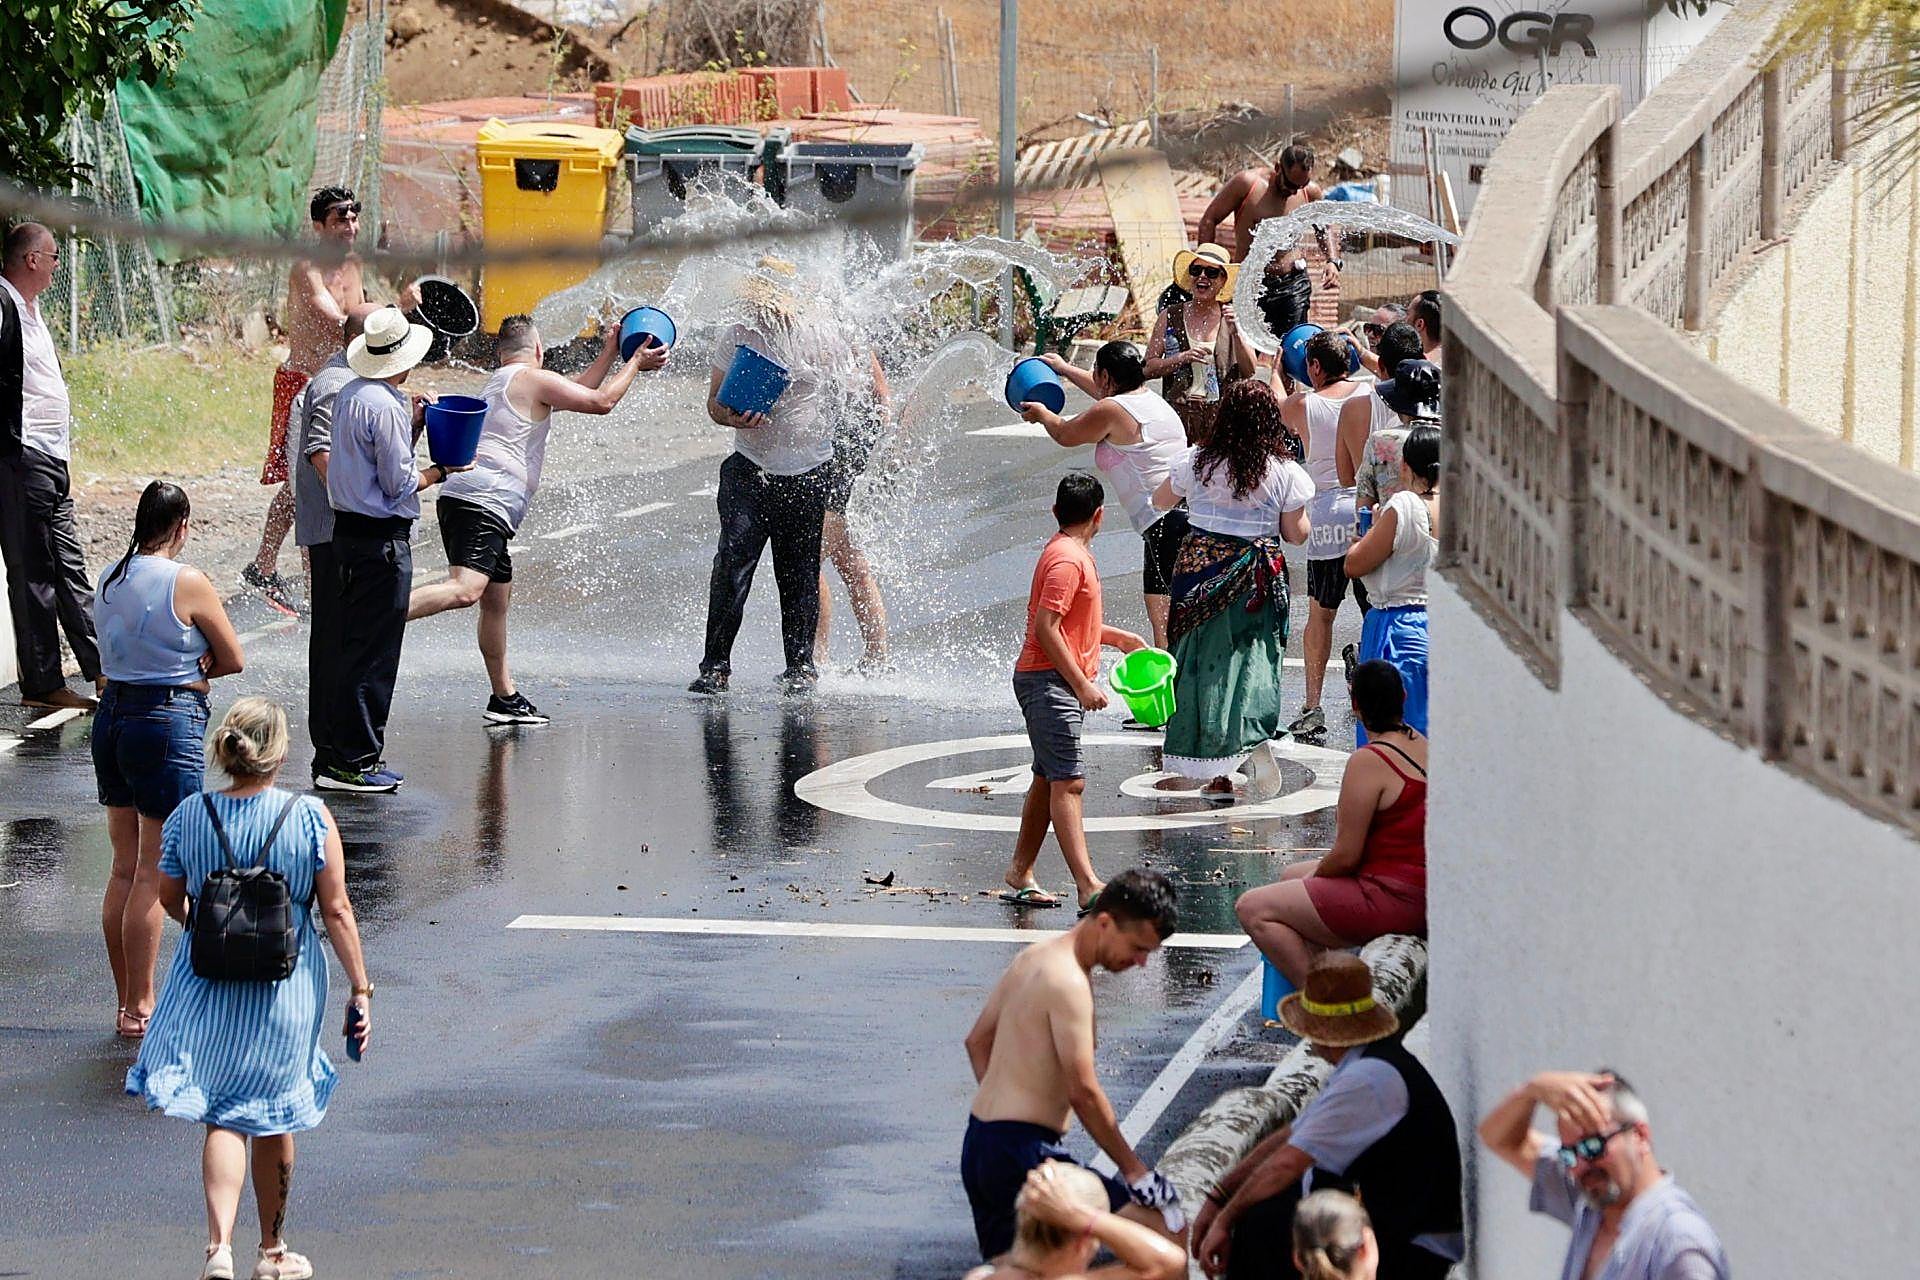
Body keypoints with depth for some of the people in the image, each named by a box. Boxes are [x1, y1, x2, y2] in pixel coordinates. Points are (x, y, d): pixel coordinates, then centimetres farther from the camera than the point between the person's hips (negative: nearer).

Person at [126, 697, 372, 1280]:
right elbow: (336, 911, -8)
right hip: (286, 991, -1)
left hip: (208, 989, 1)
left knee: (224, 1119, 5)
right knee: (272, 1121, 15)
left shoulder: (187, 817, -5)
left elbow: (170, 899, 8)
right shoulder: (311, 817, -11)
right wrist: (360, 990, 0)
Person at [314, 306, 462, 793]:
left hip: (348, 530, 10)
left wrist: (411, 423, 12)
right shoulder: (385, 407, -18)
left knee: (345, 646, 14)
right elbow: (399, 483, -16)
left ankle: (333, 753, 18)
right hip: (382, 538, -10)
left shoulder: (349, 396, 11)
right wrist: (440, 472, 0)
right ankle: (355, 761, -2)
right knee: (372, 652, -4)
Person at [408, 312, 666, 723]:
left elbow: (577, 391, 40)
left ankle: (504, 698, 23)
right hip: (483, 501, -10)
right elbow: (601, 401, 2)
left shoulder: (500, 381, 29)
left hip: (461, 499, 10)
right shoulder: (534, 379, 0)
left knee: (497, 597, 18)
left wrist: (608, 353, 45)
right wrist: (635, 362, 15)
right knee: (464, 589, -26)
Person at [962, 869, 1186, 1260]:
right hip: (1024, 1152, -10)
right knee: (1167, 1232, -13)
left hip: (978, 1145, 10)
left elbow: (978, 1042, 24)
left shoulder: (1034, 958, 14)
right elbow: (1084, 1092, -19)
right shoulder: (1069, 982, -16)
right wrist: (1134, 1170, -11)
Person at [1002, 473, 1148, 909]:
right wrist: (1082, 684, -23)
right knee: (1069, 782, -16)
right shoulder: (1067, 559, -17)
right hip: (1049, 681, -11)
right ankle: (1089, 886, -23)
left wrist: (1118, 637, 27)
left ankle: (1020, 876, 23)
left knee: (1049, 780, 15)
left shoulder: (1073, 553, 16)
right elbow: (1045, 627, -23)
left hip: (1059, 682, 11)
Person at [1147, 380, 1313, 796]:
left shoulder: (1196, 462, -3)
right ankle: (1256, 734, -20)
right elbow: (1296, 534, -2)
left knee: (1198, 656, 10)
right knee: (1253, 655, 6)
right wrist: (1305, 519, 18)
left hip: (1200, 567, 1)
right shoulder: (1283, 472, -7)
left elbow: (1160, 500, 14)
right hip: (1257, 575, -1)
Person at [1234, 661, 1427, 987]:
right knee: (1292, 876, 30)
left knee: (1253, 909, -6)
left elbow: (1346, 856, -18)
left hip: (1392, 899, -10)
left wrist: (1316, 874, 5)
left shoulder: (1368, 762, -19)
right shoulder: (1423, 746, 9)